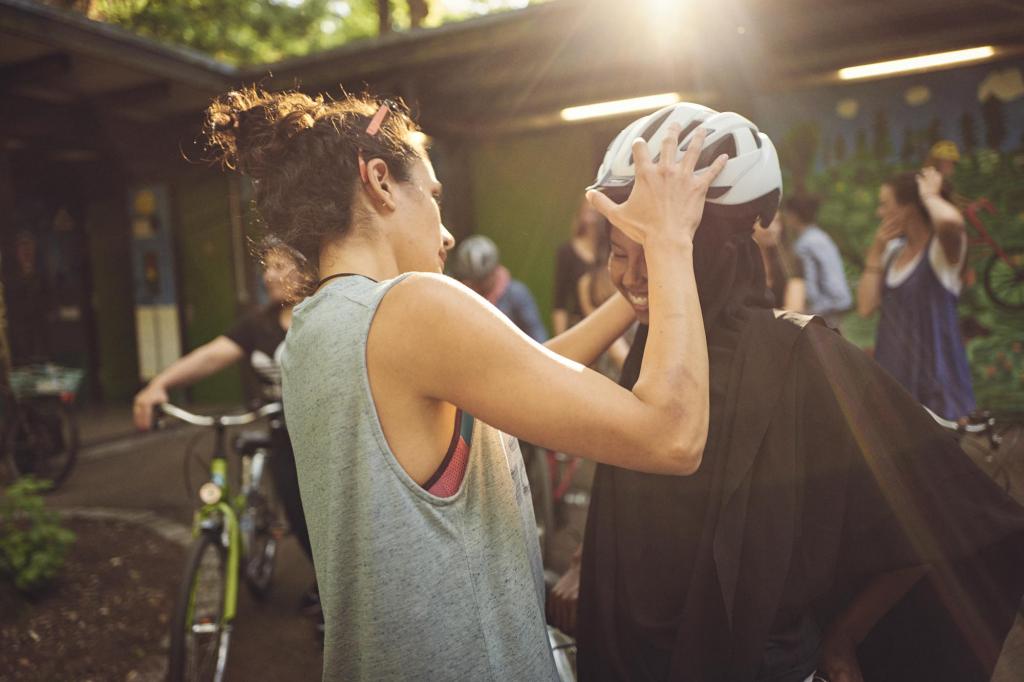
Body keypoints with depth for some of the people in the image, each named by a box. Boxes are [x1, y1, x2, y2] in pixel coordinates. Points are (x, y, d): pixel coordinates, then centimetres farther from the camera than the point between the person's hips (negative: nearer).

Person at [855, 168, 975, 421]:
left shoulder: (944, 248, -12)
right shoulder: (894, 249, 8)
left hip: (934, 376, -6)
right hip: (891, 372, 7)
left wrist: (929, 194, -16)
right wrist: (875, 251, 0)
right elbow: (866, 307, 3)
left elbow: (950, 220, -38)